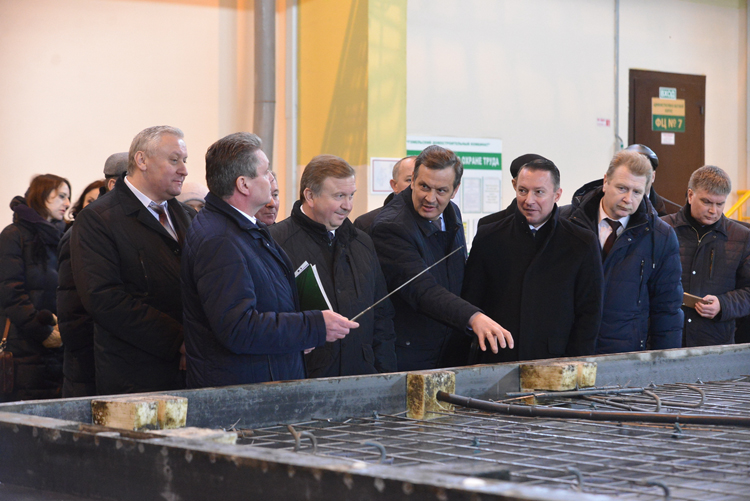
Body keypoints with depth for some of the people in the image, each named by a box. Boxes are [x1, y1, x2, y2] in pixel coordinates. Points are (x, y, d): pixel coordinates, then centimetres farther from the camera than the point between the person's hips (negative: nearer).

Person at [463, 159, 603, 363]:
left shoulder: (583, 245, 4)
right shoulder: (488, 239, 7)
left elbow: (589, 314, 4)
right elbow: (469, 305, 9)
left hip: (553, 367, -1)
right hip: (496, 365, 1)